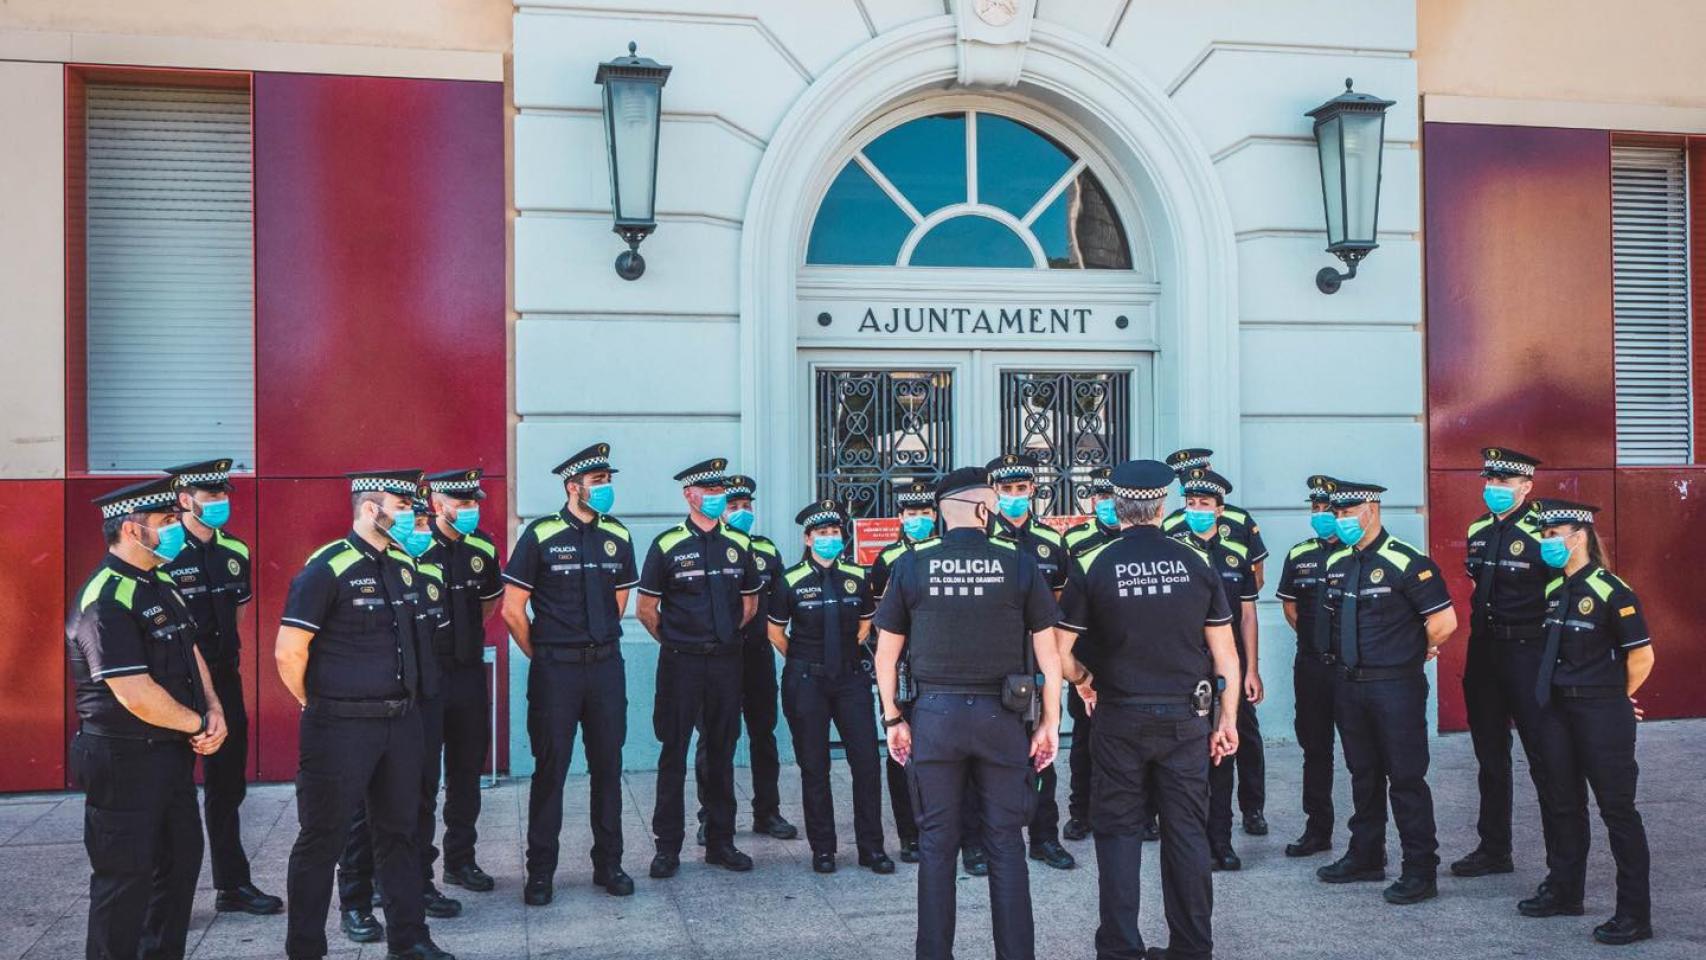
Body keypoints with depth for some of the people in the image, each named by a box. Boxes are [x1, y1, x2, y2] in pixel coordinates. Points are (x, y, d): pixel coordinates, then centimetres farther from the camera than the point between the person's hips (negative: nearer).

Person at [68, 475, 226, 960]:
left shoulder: (161, 585, 10)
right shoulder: (104, 602, -21)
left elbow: (191, 654, 15)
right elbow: (136, 696, -26)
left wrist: (214, 710, -2)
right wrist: (199, 724, -13)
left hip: (172, 753, 9)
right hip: (125, 761, -9)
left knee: (181, 861, 18)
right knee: (126, 878, 1)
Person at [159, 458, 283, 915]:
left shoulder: (235, 552, 5)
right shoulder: (164, 556, -15)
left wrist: (225, 661, 17)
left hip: (225, 680, 7)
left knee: (228, 785, 14)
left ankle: (233, 884, 26)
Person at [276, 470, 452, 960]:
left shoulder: (406, 564, 9)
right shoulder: (327, 568, -13)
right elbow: (288, 651, -14)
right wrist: (317, 707, -3)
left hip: (401, 721, 7)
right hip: (342, 729, -7)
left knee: (398, 831, 15)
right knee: (323, 838, 5)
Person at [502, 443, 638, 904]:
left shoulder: (618, 536, 7)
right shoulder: (540, 536, -6)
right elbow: (512, 609, -3)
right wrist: (541, 655, 3)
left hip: (606, 664, 4)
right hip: (555, 671, -4)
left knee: (608, 765, 9)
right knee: (550, 767, 1)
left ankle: (609, 863, 21)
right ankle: (540, 871, 13)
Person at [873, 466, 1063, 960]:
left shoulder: (912, 565, -1)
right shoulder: (1019, 565, -2)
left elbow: (886, 653, 2)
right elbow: (1048, 653, -1)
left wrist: (893, 719, 10)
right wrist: (1050, 723, 6)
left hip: (934, 716, 0)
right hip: (1000, 717, 0)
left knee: (936, 845, 10)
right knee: (1006, 844, 10)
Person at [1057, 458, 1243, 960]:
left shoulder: (1092, 565, -6)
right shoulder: (1196, 562, 0)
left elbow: (1059, 651, -5)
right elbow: (1225, 653, 2)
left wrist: (1082, 681, 14)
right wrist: (1227, 719, 10)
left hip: (1120, 717, -2)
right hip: (1186, 716, 2)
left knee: (1118, 830, 8)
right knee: (1187, 830, 11)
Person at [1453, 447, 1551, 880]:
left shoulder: (1542, 532, -12)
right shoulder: (1479, 530, 9)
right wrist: (1481, 637, 17)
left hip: (1528, 654, -7)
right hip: (1483, 650, 7)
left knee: (1544, 759, 0)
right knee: (1490, 757, 14)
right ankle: (1494, 849, 26)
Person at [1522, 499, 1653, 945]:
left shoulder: (1611, 591, -13)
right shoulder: (1551, 589, 8)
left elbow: (1642, 656, -10)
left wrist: (1619, 698, 1)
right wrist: (1558, 689, 12)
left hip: (1601, 712, -7)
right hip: (1556, 708, 7)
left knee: (1617, 808, -1)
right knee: (1566, 802, 16)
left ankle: (1635, 913, 7)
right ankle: (1565, 891, 28)